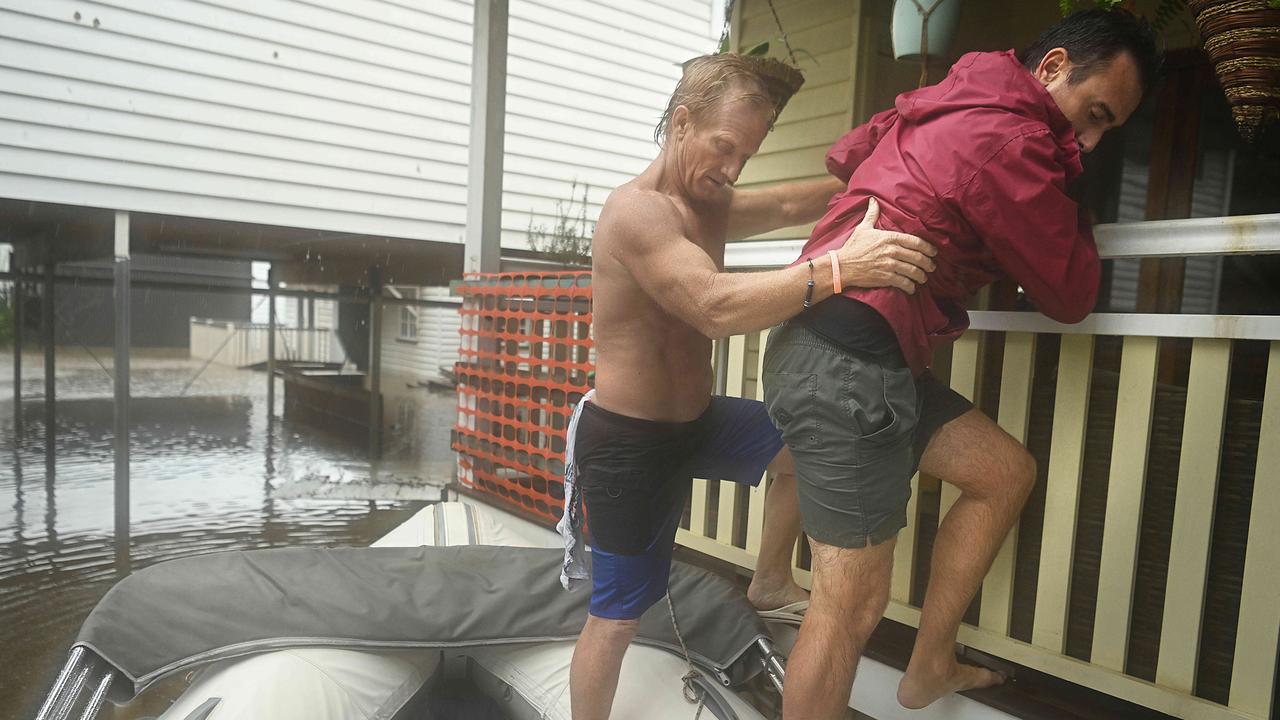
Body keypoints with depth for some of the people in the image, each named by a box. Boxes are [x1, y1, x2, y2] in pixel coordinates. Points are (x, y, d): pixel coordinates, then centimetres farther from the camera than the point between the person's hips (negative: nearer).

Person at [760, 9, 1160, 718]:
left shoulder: (946, 102, 17)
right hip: (846, 366, -10)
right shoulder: (1012, 141, -10)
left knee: (1005, 470, 16)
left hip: (817, 345, 10)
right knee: (852, 603, -4)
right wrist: (1067, 214, 17)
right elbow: (1070, 294, -1)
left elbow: (844, 154, 34)